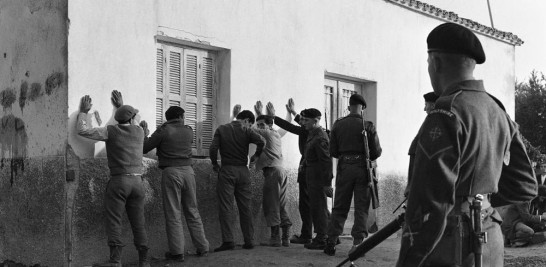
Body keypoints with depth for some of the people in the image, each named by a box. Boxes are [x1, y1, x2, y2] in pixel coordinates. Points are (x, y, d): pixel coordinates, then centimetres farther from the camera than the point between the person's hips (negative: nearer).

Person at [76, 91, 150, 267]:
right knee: (138, 223, 8)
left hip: (118, 181, -4)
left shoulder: (111, 131, -4)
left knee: (114, 222, -4)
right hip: (137, 181, 4)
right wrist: (121, 106, 41)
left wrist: (83, 112, 10)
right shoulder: (139, 132, 8)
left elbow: (83, 131, -5)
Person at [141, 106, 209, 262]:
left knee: (173, 214, 0)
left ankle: (177, 252, -1)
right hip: (188, 171, 4)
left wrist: (144, 132, 15)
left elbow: (144, 148, -2)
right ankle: (202, 248, 16)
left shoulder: (164, 130, -3)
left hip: (171, 172, -4)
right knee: (192, 211, 13)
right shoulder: (189, 131, 10)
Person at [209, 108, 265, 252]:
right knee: (245, 207, 7)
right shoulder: (246, 131, 2)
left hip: (227, 170, -1)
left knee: (226, 207, -3)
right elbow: (261, 142, -14)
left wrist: (215, 165, 7)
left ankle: (228, 240, -12)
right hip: (243, 171, 1)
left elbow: (213, 149, -6)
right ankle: (249, 241, 8)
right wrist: (255, 156, 2)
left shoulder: (221, 129, 5)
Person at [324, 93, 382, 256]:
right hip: (363, 169, -2)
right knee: (361, 208, 5)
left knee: (339, 207, 9)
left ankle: (331, 243, 8)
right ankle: (358, 241, -1)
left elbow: (332, 151, 4)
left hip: (344, 168, 2)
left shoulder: (338, 125, 2)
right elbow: (376, 151, -3)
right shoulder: (368, 126, -4)